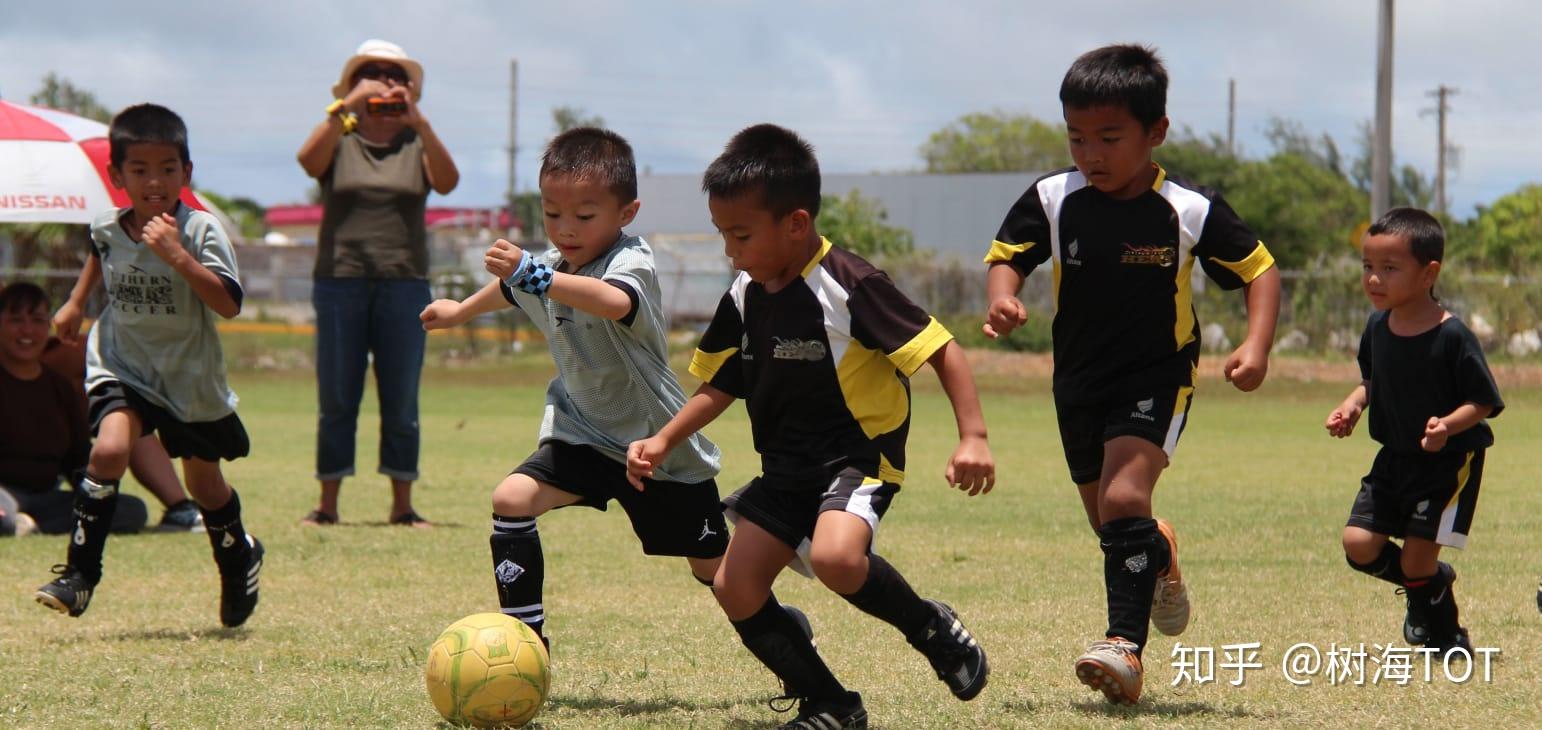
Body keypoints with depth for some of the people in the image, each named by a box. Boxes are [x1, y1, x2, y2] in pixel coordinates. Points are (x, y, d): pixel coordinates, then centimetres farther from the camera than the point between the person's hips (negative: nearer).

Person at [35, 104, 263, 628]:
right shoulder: (107, 229, -7)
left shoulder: (200, 230, -19)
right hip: (122, 367, 1)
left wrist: (177, 255, -35)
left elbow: (228, 304, -29)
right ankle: (80, 573, -19)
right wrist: (74, 303, 23)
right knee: (109, 450, -25)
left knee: (204, 482, 14)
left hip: (190, 377, -1)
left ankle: (239, 559, 45)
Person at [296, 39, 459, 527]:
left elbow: (447, 182, -10)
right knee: (336, 399, -1)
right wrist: (345, 107, -22)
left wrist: (418, 122, -20)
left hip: (404, 284, 1)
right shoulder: (339, 140, 8)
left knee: (402, 401, 1)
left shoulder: (416, 145, 10)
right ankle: (328, 502, 2)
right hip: (340, 281, -1)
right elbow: (308, 160, -14)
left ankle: (402, 504, 6)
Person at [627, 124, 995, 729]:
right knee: (736, 588, -3)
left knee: (834, 557, -34)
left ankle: (932, 628, -6)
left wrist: (973, 436, -25)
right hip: (786, 465, 8)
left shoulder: (850, 286, -18)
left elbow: (942, 350, -17)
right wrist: (663, 442, 6)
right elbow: (720, 386, 18)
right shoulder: (744, 297, 4)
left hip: (859, 453, -7)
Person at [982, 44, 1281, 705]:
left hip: (1158, 376, -4)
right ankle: (1160, 557, 51)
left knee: (1124, 498, -24)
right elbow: (1007, 256, 1)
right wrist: (1002, 300, -22)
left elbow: (1259, 269, -5)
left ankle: (1125, 645, -23)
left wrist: (1257, 345, -20)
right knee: (1109, 522, 15)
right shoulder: (1053, 201, -9)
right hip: (1079, 380, 4)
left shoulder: (1189, 211, -14)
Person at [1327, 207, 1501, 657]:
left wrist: (1448, 424, -33)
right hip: (1394, 459, 6)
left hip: (1449, 461, -6)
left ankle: (1445, 636, 18)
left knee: (1416, 557, -8)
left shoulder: (1453, 337, -22)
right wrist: (1352, 405, -3)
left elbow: (1483, 401, -16)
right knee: (1359, 545, -2)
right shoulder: (1377, 328, -2)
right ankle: (1432, 582, 26)